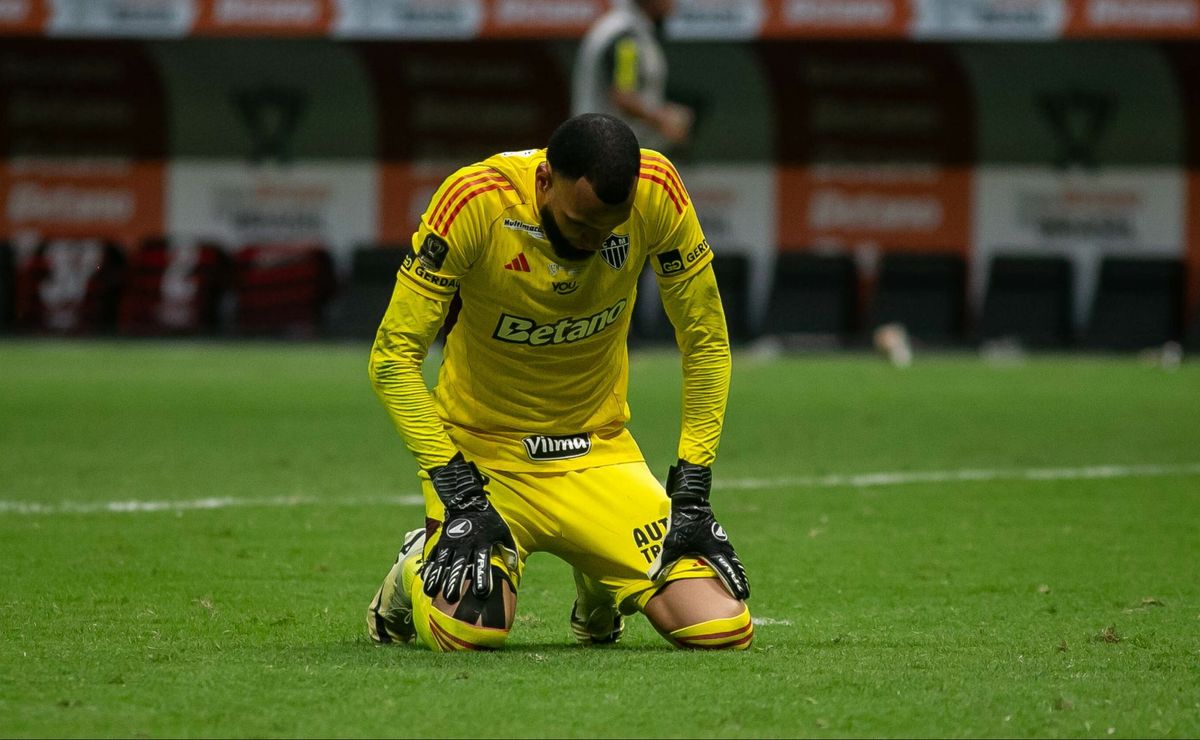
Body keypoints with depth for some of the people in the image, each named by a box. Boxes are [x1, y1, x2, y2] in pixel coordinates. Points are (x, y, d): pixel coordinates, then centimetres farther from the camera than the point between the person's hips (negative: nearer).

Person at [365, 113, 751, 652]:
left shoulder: (655, 192, -15)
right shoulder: (476, 201, -23)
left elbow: (705, 342, -2)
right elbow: (394, 357, -17)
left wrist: (692, 489, -6)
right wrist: (458, 493, -22)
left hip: (599, 450, 3)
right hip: (484, 452, -3)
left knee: (723, 629, -13)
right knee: (471, 628, -28)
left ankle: (600, 587, 22)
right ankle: (415, 575, 11)